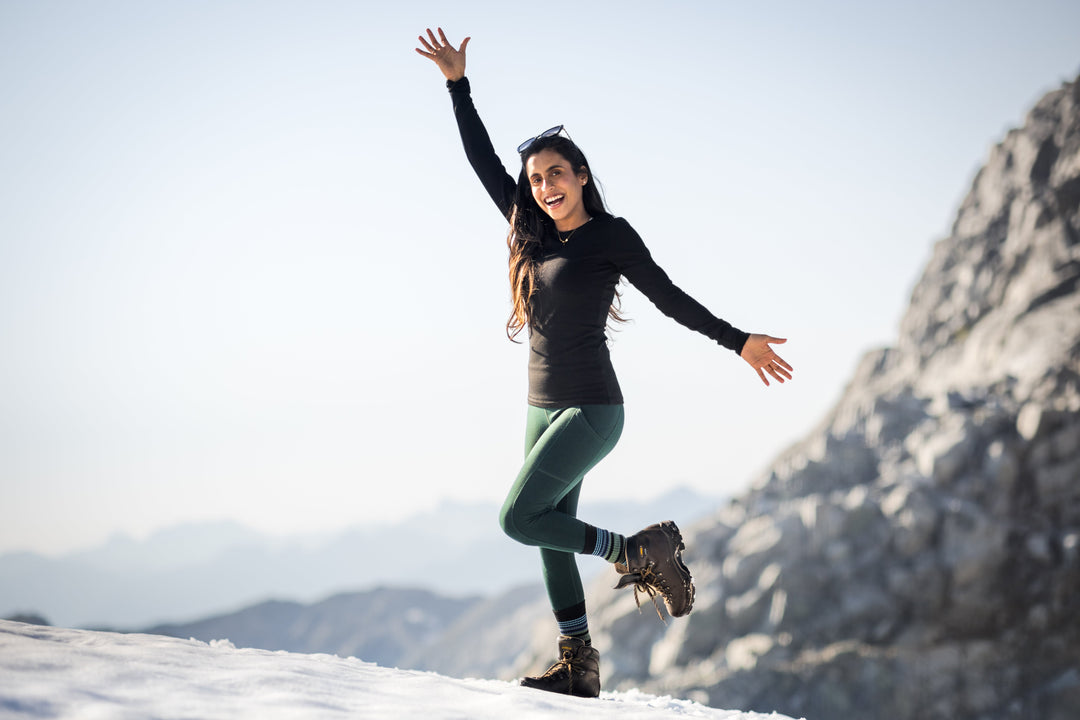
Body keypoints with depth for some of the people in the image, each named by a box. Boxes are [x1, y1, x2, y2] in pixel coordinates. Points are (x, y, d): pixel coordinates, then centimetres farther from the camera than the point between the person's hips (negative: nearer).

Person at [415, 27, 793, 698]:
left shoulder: (609, 235, -6)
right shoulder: (534, 235, 10)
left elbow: (670, 298, -3)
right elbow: (485, 162, 15)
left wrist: (739, 341, -7)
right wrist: (457, 84, 13)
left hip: (591, 409, -7)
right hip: (543, 409, 7)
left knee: (519, 518, -16)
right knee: (552, 534, 8)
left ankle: (643, 552, -6)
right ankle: (578, 666, 15)